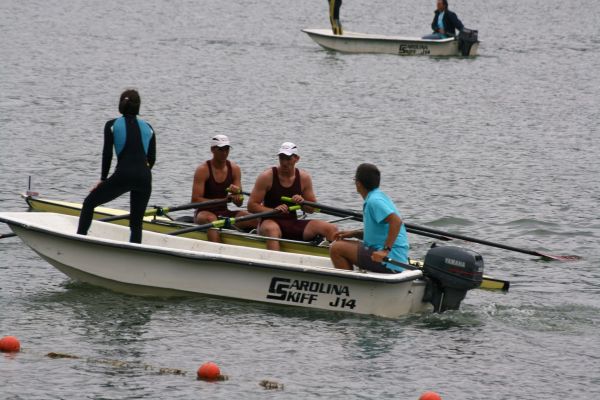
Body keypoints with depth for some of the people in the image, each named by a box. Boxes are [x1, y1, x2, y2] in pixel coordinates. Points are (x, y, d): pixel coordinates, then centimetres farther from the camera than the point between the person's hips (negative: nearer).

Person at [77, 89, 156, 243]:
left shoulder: (112, 125, 8)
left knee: (89, 203, 14)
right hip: (144, 178, 3)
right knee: (136, 222, 12)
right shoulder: (148, 128, 15)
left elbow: (107, 154, 4)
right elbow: (152, 159, 12)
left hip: (123, 175, -3)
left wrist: (103, 179, 14)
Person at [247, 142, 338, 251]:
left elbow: (312, 209, 12)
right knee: (271, 229, -43)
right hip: (271, 221, -4)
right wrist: (273, 210, -22)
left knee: (332, 229, -13)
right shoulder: (267, 177, -4)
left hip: (293, 223, 4)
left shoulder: (304, 178, 7)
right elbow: (251, 206, -6)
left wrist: (303, 203, -11)